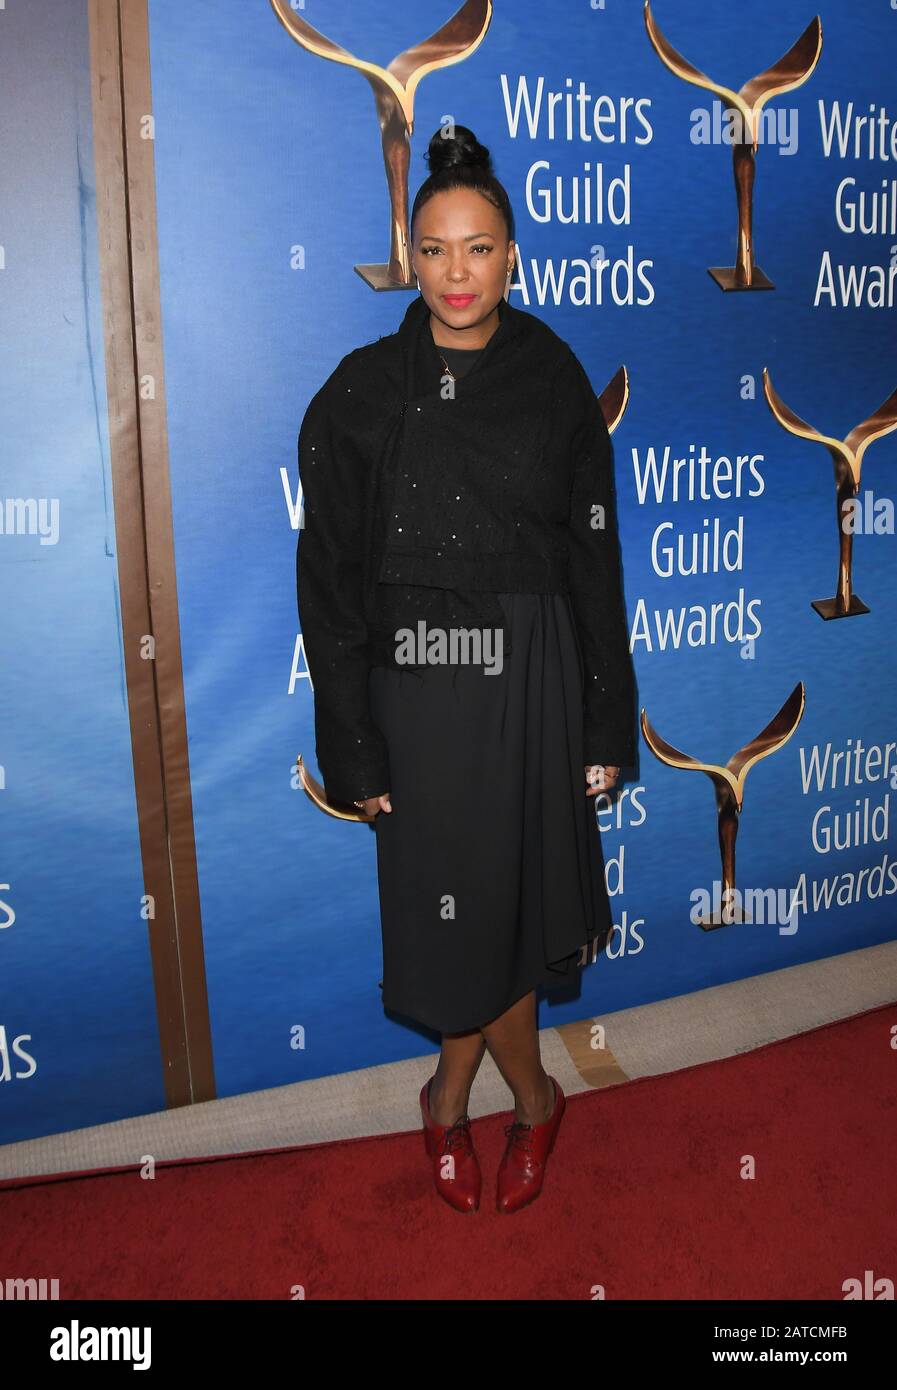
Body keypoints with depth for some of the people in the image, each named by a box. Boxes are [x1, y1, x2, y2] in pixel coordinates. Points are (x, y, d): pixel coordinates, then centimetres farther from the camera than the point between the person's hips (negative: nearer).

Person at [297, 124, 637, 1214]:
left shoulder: (554, 379, 1)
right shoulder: (362, 393, -3)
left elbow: (596, 561, 3)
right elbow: (330, 580, -4)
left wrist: (606, 724, 1)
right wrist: (353, 749, -6)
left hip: (534, 683, 1)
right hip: (418, 686, -1)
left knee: (513, 897, 10)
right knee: (462, 905, 8)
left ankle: (452, 1092, 37)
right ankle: (532, 1093, 36)